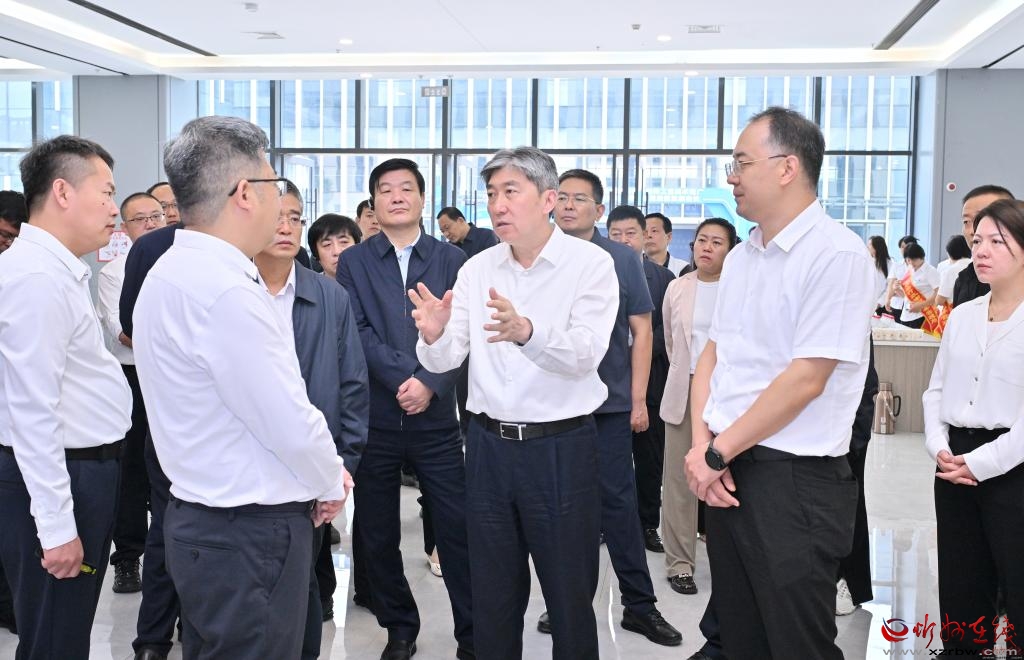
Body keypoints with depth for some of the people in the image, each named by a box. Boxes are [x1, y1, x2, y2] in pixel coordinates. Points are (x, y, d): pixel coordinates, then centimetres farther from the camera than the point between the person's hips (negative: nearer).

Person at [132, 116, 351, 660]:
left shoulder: (173, 271, 8)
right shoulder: (225, 292, -23)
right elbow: (291, 425, -21)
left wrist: (323, 470, 10)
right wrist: (331, 485, -1)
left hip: (199, 522, 10)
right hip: (249, 536, -10)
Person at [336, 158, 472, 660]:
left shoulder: (451, 260, 6)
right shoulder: (353, 262, 6)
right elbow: (356, 331, -5)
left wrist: (430, 384, -16)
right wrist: (405, 375, -16)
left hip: (436, 416, -1)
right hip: (373, 416, 1)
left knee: (456, 529, 0)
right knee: (377, 534, 10)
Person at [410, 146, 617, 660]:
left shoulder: (591, 264, -8)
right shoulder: (477, 269, 5)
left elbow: (584, 355, -21)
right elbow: (444, 361, 0)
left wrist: (526, 332, -39)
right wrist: (434, 335, -23)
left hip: (562, 446, -4)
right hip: (488, 442, 4)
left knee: (570, 594, 9)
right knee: (493, 596, 16)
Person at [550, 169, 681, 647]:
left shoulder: (623, 259, 0)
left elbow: (641, 330, 1)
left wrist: (639, 399, -2)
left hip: (610, 402, -1)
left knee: (617, 502, 4)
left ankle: (639, 604, 15)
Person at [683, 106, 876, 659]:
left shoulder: (837, 254, -15)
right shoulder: (740, 258, 11)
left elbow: (806, 380, -19)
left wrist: (717, 453, -13)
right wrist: (702, 444, -4)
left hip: (794, 478, -7)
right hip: (726, 470, 8)